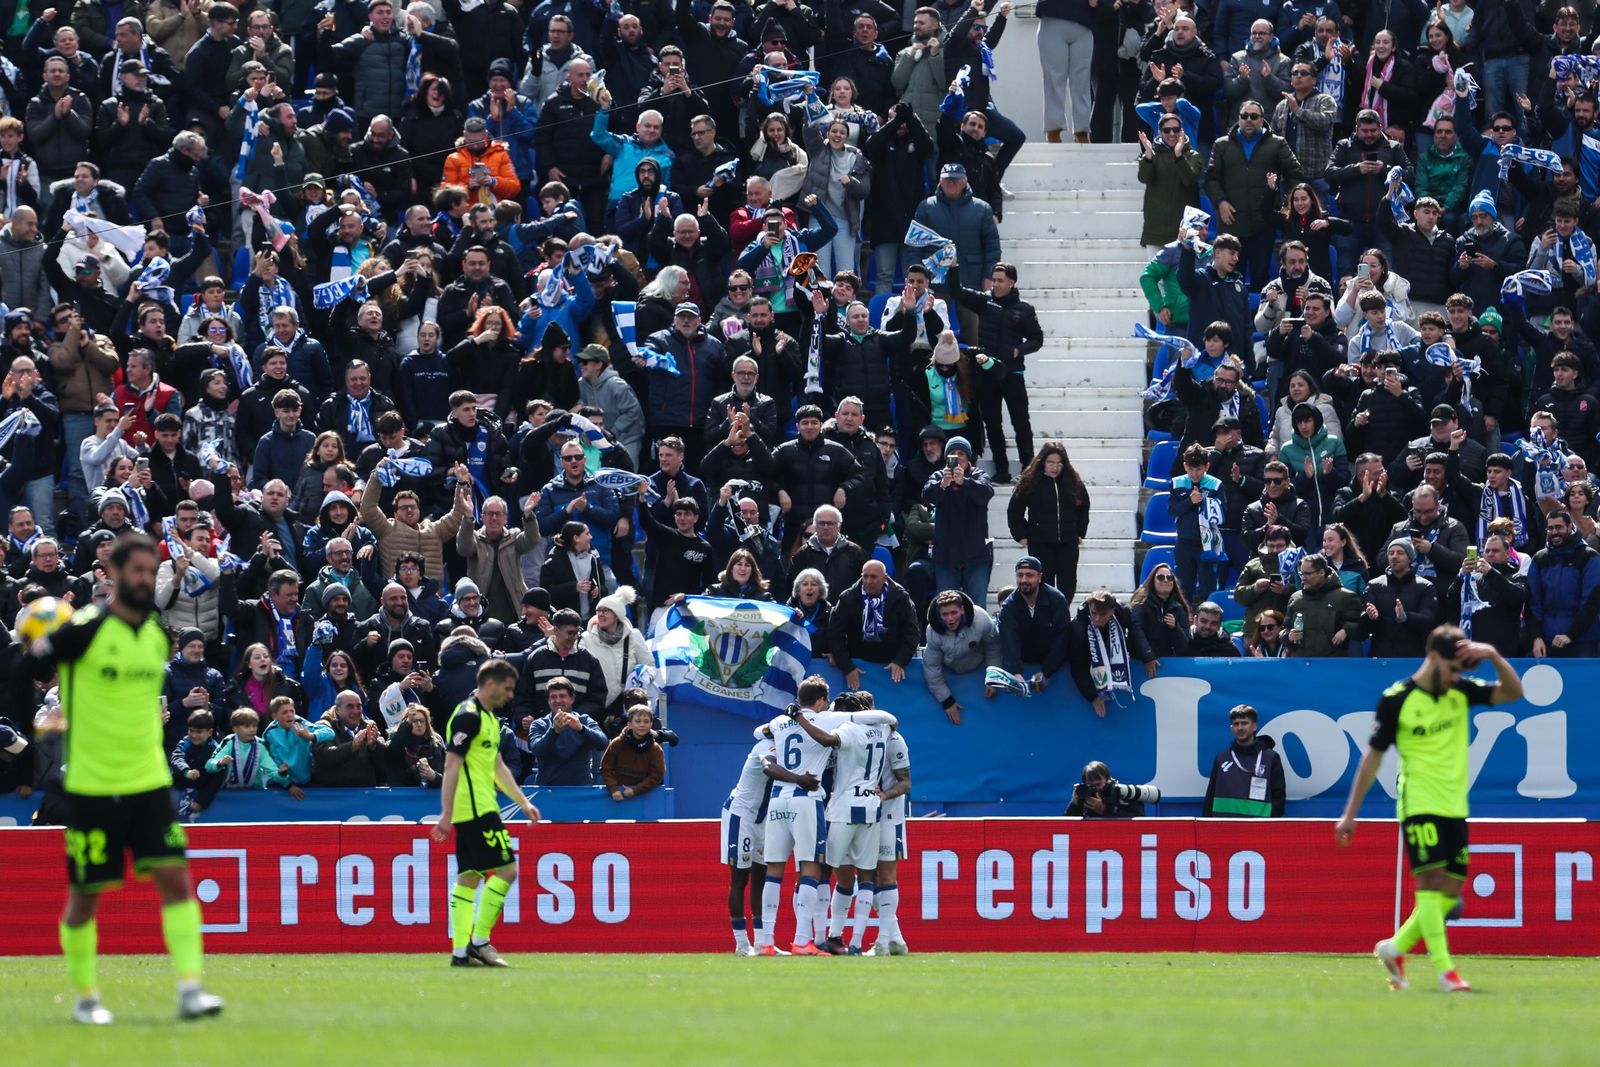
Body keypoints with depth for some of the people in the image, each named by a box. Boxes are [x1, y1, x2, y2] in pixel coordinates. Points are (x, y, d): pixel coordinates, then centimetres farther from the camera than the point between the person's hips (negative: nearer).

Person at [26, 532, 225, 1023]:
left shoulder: (158, 634, 7)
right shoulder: (84, 630, -11)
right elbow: (27, 671, -3)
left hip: (149, 781, 4)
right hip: (91, 785, -4)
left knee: (174, 877, -8)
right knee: (86, 895, 3)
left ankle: (190, 989, -10)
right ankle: (85, 996, 20)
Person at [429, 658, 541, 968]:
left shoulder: (489, 718, 18)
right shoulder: (468, 716, -13)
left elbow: (498, 767, 27)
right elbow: (452, 766, -17)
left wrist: (523, 802, 27)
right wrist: (447, 813, -21)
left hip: (481, 809, 10)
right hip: (475, 811, -10)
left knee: (470, 877, 7)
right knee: (506, 869, -10)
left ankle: (460, 951, 6)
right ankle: (478, 941, -8)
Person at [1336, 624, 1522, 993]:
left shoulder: (1461, 692, 6)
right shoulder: (1396, 700, -8)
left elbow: (1513, 692, 2)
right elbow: (1373, 756, -2)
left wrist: (1493, 655, -15)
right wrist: (1350, 814, -1)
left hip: (1454, 807, 6)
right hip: (1419, 805, -6)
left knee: (1451, 892, 5)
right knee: (1431, 882, -15)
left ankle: (1395, 948, 23)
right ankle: (1445, 971, -19)